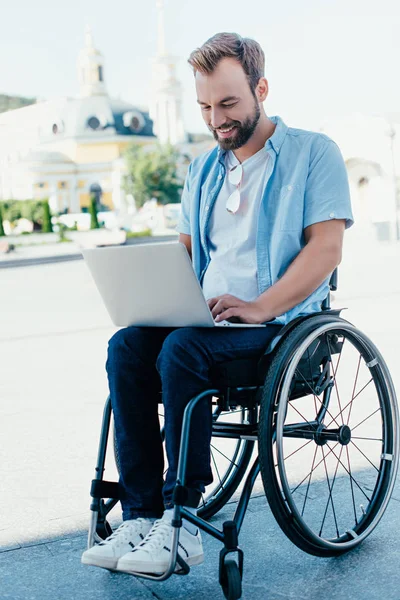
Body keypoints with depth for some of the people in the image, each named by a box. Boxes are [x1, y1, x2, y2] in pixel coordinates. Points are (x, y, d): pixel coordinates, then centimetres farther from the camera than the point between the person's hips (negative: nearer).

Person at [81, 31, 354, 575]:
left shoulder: (313, 152, 1)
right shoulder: (203, 170, 21)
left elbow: (326, 248, -9)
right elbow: (185, 249, 22)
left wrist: (260, 308, -21)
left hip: (283, 322, -6)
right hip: (206, 316, 6)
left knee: (182, 348, -32)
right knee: (127, 344, -22)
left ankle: (181, 521, -24)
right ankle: (141, 515, -21)